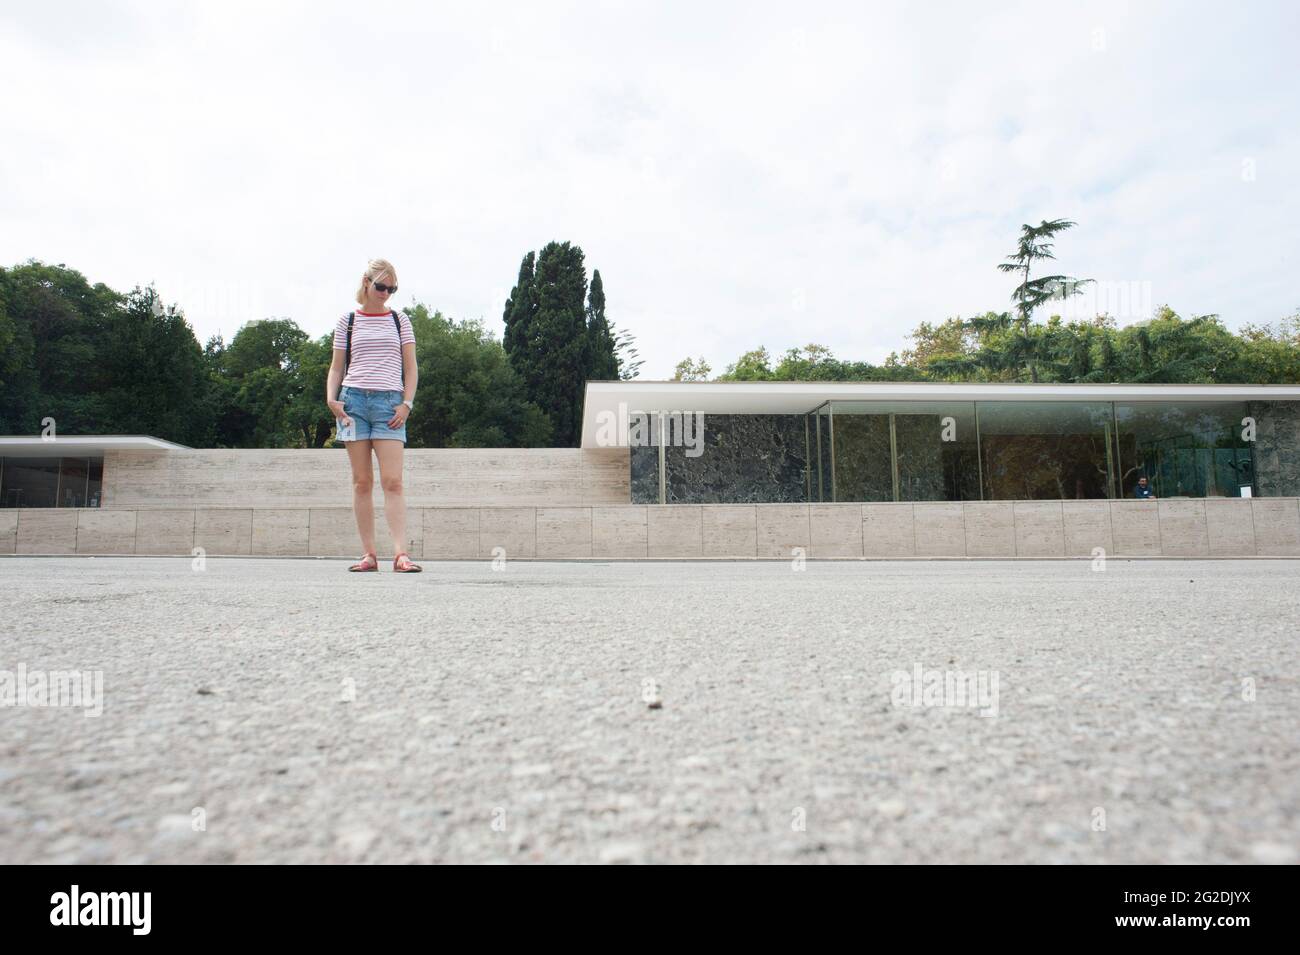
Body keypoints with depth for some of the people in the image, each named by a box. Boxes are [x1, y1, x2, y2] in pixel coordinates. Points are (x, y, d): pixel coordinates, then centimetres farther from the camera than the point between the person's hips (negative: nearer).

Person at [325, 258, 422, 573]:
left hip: (389, 403, -1)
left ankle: (400, 554, -15)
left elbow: (411, 368, 10)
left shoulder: (399, 320, 13)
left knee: (392, 481, -10)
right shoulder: (347, 321, 13)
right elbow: (336, 367, 14)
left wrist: (406, 403, -3)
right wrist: (331, 398, -3)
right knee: (361, 481, 0)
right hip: (354, 400, 1)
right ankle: (368, 553, 3)